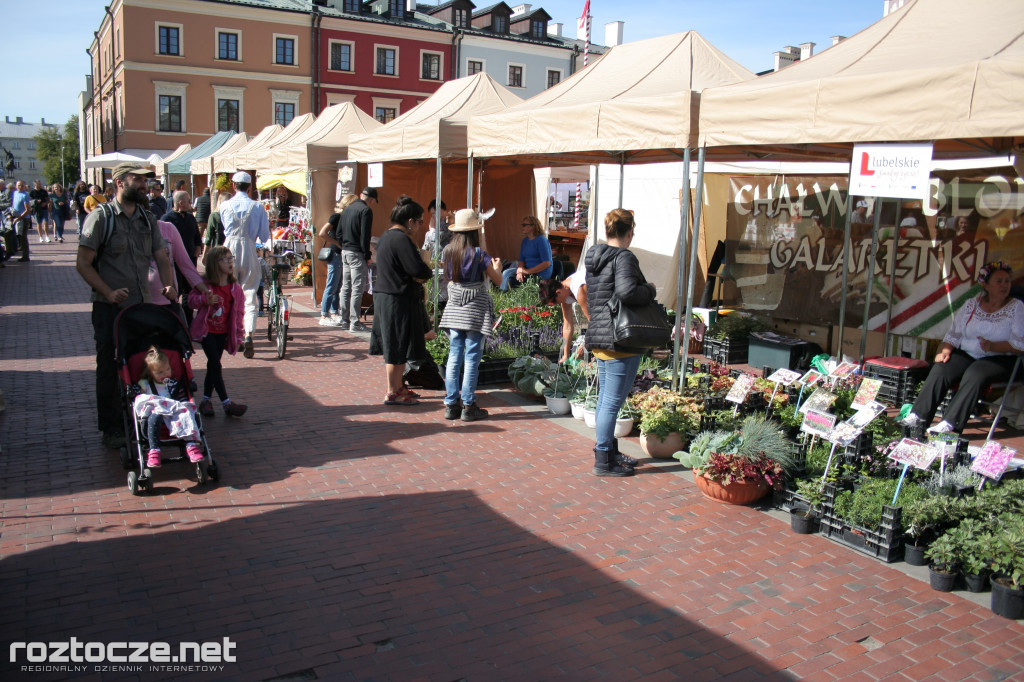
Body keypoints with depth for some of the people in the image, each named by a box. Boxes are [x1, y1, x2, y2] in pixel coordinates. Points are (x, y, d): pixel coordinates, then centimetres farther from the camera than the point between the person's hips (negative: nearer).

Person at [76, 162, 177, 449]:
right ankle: (111, 428, 13)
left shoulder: (147, 220, 10)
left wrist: (168, 285, -9)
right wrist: (108, 292, -21)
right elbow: (83, 263, -9)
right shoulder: (101, 217, -6)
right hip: (110, 308, -5)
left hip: (142, 306, 5)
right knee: (110, 368, 3)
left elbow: (162, 258, 11)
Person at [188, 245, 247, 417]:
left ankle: (206, 400, 22)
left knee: (213, 365, 10)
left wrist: (238, 336, 6)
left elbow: (239, 312, 5)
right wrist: (205, 299, -25)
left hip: (223, 332, 4)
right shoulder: (205, 284, -7)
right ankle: (227, 403, -12)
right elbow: (191, 300, -4)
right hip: (206, 330, -3)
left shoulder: (235, 288, 1)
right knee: (215, 365, -10)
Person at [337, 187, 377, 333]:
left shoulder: (347, 209, 13)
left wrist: (344, 247, 18)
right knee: (357, 288, -5)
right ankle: (354, 323, -5)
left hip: (345, 251, 8)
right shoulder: (366, 210, -11)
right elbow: (365, 235, -17)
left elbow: (339, 232, 15)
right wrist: (367, 255, -11)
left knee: (346, 287, 14)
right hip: (357, 254, -8)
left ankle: (343, 319, 19)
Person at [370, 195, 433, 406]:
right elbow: (419, 270, -24)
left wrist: (416, 276, 3)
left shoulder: (386, 236, 15)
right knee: (398, 348, -1)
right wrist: (426, 273, -2)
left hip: (383, 296, 10)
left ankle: (397, 387, 27)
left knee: (393, 347, 17)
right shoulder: (401, 239, -18)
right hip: (398, 301, -10)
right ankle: (393, 393, 6)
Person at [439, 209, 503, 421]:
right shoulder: (479, 255, -13)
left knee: (454, 356, 10)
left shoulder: (448, 252, 1)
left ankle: (451, 405, 13)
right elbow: (498, 280, -5)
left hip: (454, 310, 5)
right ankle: (468, 407, 5)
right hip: (475, 311, -5)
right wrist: (497, 266, 16)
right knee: (472, 359, 1)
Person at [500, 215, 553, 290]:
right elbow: (521, 260, 10)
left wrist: (528, 271, -21)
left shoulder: (541, 240, -13)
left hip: (540, 274, -9)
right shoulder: (525, 240, 13)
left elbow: (547, 263, -20)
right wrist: (520, 270, -15)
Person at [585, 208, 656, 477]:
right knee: (612, 402, -2)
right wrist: (650, 290, -12)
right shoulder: (624, 257, -14)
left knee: (605, 399, 18)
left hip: (599, 340, 10)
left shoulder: (594, 259, 13)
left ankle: (609, 451, 30)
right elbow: (627, 292, -30)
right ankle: (603, 461, 5)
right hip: (620, 342, -10)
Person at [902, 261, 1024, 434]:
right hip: (966, 355, 4)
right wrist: (945, 351, -9)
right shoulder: (972, 304, 10)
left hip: (998, 359, -3)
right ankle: (918, 415, -26)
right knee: (939, 370, -24)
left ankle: (950, 423, -38)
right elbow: (954, 334, 9)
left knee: (973, 376, -34)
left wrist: (992, 346, -23)